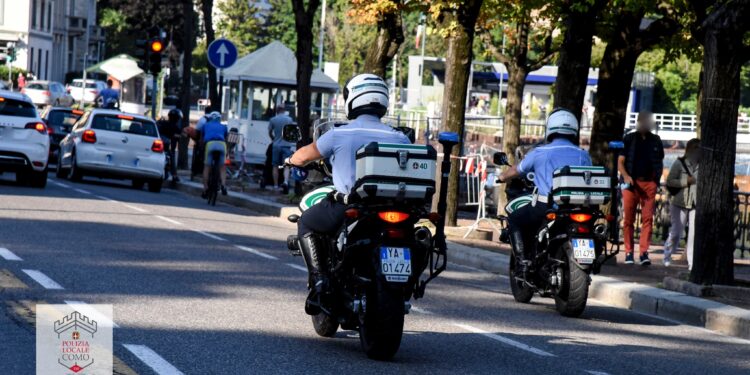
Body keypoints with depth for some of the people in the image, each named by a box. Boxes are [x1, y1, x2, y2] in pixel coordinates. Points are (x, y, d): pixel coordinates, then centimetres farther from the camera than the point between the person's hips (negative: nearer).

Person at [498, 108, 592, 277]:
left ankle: (523, 261, 5)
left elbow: (517, 170, 19)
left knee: (514, 220, 20)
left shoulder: (540, 152, 5)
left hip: (545, 206, -3)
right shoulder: (583, 155, 10)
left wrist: (502, 177, 40)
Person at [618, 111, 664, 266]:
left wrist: (657, 179, 9)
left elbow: (660, 162, 22)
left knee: (648, 218, -8)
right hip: (631, 182, -1)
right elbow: (620, 161, 5)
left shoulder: (655, 141, 15)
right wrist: (625, 176, -12)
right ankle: (629, 252, 2)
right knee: (628, 218, -2)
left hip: (649, 183, 2)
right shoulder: (629, 139, 8)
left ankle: (644, 252, -10)